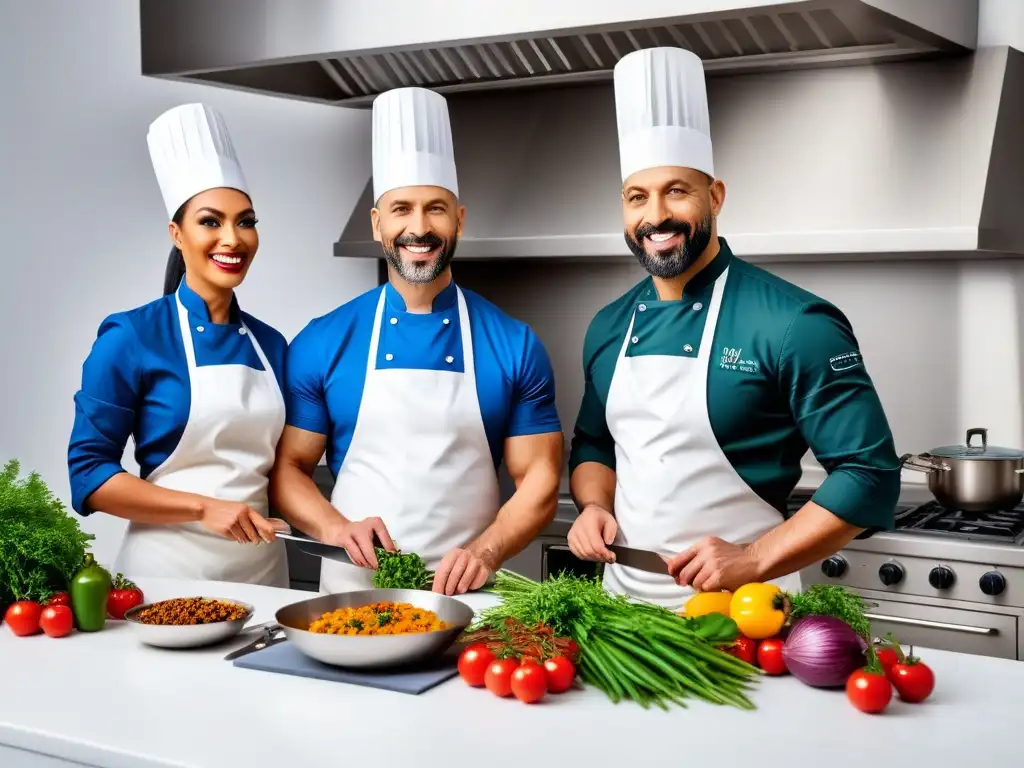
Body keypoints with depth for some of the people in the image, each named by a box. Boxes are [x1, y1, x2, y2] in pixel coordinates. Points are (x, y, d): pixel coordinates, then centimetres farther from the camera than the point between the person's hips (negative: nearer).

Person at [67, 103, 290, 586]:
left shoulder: (270, 344, 6)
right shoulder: (131, 338, -8)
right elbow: (88, 473, -10)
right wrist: (204, 508, -18)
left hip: (263, 566, 5)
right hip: (170, 566, -4)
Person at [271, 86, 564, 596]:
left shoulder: (515, 346, -1)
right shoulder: (321, 343, 0)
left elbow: (539, 481, 0)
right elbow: (287, 468, 4)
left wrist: (485, 551, -15)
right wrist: (338, 529, -13)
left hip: (465, 594, 0)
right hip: (353, 592, 1)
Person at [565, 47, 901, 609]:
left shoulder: (793, 324, -15)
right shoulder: (609, 327, 4)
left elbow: (870, 475, -15)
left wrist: (752, 561, -21)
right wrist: (594, 507, -3)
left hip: (740, 612, -5)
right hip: (623, 599, 6)